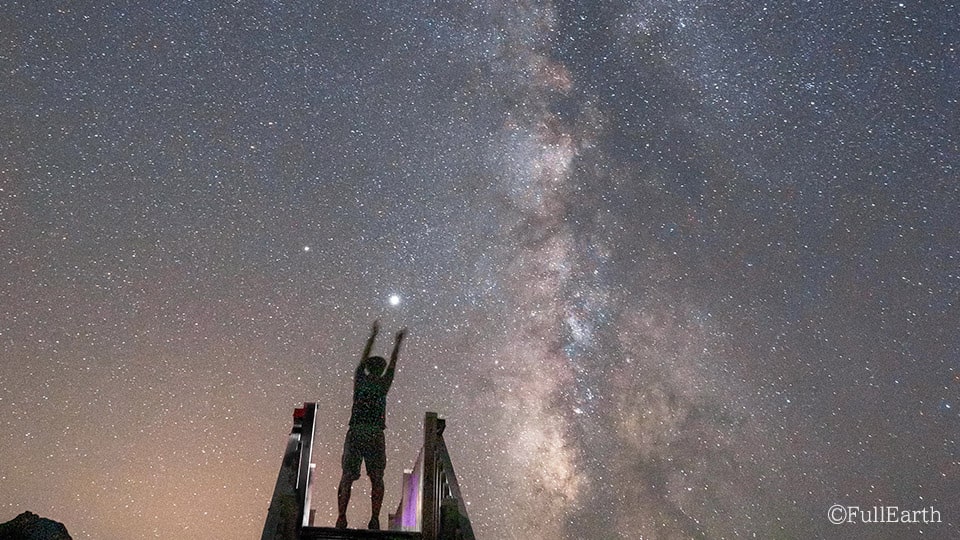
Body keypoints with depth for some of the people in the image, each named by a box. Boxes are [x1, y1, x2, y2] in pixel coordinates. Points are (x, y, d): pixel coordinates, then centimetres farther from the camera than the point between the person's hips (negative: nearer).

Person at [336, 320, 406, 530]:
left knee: (347, 477, 1)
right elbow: (393, 364, 22)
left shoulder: (360, 379, 9)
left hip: (355, 434, 2)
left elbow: (364, 358, 25)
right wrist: (397, 343, 37)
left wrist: (373, 335, 38)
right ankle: (374, 519, -4)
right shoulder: (383, 384, 6)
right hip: (375, 435, -1)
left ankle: (341, 517, -8)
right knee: (376, 479, 4)